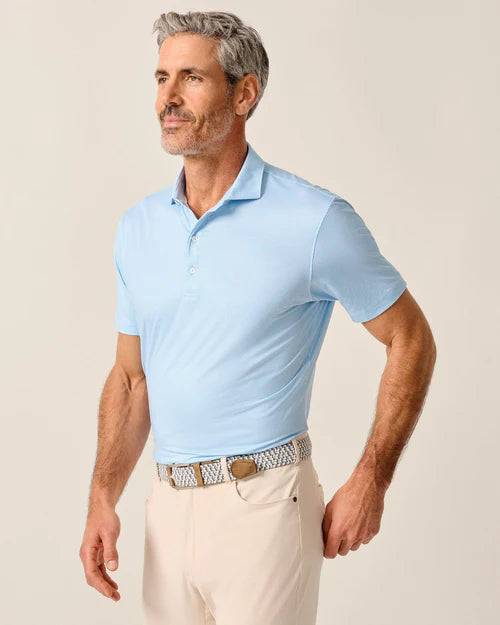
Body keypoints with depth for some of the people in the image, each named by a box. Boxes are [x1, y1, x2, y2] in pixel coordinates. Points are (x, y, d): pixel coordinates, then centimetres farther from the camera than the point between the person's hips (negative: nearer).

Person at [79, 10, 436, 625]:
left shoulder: (316, 221, -10)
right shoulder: (138, 227, 7)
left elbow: (411, 341, -2)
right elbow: (130, 377, 13)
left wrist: (369, 482, -6)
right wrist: (102, 500, 3)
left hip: (262, 505, -5)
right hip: (167, 508, 5)